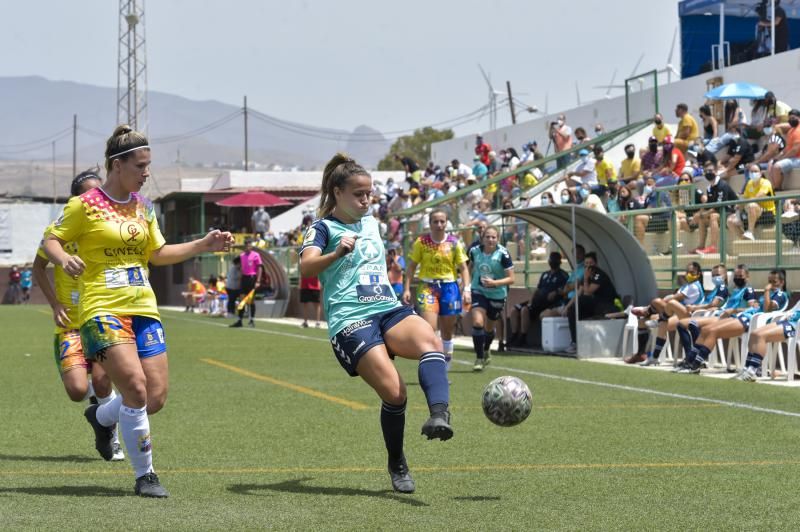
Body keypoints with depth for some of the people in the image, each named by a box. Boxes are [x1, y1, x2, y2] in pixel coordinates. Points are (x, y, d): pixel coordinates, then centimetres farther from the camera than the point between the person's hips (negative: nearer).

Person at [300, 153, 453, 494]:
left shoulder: (371, 223, 22)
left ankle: (439, 415, -51)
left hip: (389, 309, 6)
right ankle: (397, 465, 4)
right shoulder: (324, 227, 1)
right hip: (350, 320, -6)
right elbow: (306, 267, -18)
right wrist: (337, 253, -34)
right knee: (394, 392, -19)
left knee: (430, 341, -29)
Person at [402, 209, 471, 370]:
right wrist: (407, 289, -5)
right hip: (428, 286, -2)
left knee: (447, 331, 9)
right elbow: (411, 266, 2)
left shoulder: (454, 242, 1)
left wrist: (466, 289, -6)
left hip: (449, 286, 2)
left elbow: (463, 267, 5)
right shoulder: (421, 242, -2)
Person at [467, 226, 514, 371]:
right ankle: (479, 358, -10)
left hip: (497, 295, -1)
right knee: (477, 322, -20)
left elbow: (511, 279, -16)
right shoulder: (475, 251, -7)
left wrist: (494, 283, -30)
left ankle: (486, 351, 46)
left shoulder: (502, 254, -17)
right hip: (479, 292, 1)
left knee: (489, 328, 14)